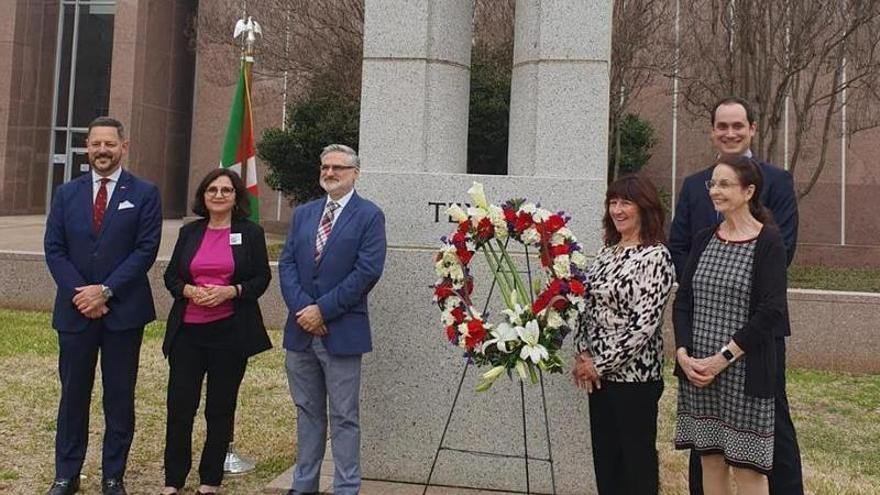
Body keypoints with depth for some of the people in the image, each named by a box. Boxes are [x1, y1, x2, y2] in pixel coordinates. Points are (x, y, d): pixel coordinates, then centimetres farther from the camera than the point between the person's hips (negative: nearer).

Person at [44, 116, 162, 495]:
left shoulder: (144, 193, 0)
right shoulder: (67, 193, 9)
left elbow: (146, 250, -7)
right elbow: (53, 249, 4)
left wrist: (106, 290, -13)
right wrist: (78, 293, -9)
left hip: (124, 311, -2)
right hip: (74, 309, 2)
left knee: (120, 398, 6)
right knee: (73, 394, 9)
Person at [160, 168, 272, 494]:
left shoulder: (251, 233, 2)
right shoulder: (189, 232, 11)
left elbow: (262, 278, 0)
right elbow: (171, 275, 11)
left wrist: (230, 291, -16)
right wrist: (189, 290, -10)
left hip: (230, 331, -2)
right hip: (187, 330, 2)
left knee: (221, 408, 7)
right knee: (179, 406, 2)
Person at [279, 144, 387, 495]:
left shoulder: (369, 216, -4)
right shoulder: (302, 213, 13)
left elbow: (367, 271, -13)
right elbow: (286, 264, 5)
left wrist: (322, 309, -14)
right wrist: (302, 309, -10)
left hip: (341, 330, -5)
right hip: (301, 330, 5)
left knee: (344, 417, 3)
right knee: (307, 411, 15)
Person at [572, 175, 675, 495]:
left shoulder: (655, 257, -14)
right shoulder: (607, 252, 10)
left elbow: (644, 325, -19)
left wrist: (600, 364, -15)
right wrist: (583, 354, 1)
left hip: (634, 375, -7)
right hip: (600, 373, 7)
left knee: (637, 458, 5)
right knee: (605, 457, 15)